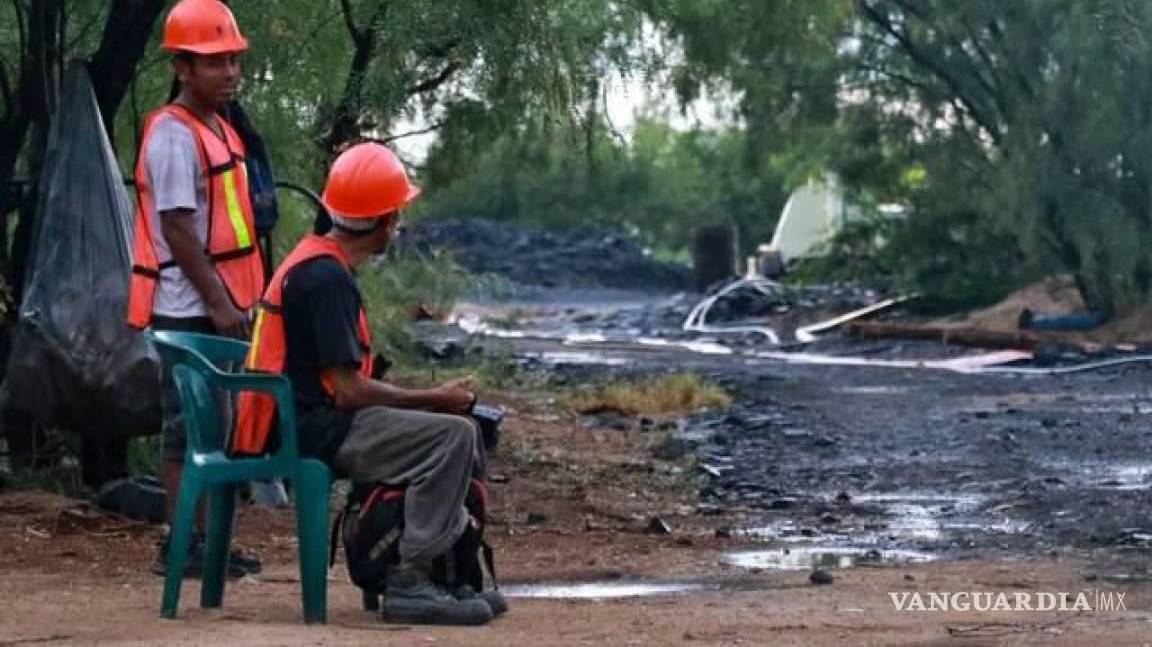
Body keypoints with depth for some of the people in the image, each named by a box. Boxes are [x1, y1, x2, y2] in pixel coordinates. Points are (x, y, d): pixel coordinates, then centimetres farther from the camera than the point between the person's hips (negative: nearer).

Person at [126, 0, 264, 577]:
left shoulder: (220, 130, 15)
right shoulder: (173, 134, -14)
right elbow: (176, 227, -20)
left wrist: (237, 300, 16)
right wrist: (218, 300, -21)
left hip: (221, 306, 9)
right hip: (189, 310, -9)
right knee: (188, 426, -5)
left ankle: (206, 539, 21)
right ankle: (180, 546, -1)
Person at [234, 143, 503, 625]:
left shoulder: (312, 259, 15)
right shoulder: (327, 277, -17)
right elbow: (350, 390, -19)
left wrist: (433, 398, 8)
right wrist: (437, 397, -9)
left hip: (299, 421, 11)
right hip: (311, 432, -11)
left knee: (440, 425, 17)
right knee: (453, 434, -18)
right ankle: (409, 583, -17)